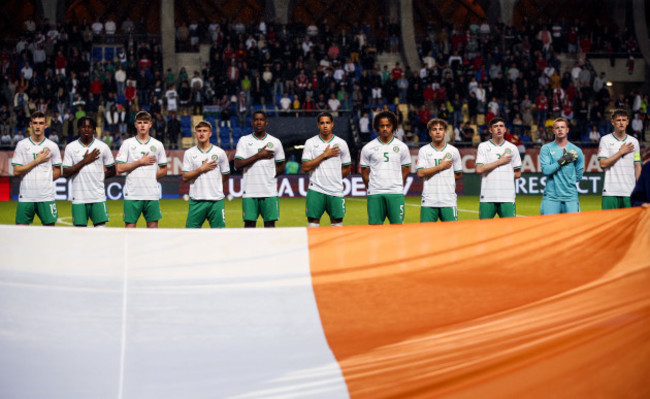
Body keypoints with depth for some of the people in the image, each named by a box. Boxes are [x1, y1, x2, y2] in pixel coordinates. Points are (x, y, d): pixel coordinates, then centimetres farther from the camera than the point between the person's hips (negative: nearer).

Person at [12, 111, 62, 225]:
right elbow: (16, 171, -2)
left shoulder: (52, 146, 6)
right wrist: (37, 161, -8)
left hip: (47, 196, 0)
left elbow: (58, 171, 13)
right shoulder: (22, 145, 4)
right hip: (26, 196, 0)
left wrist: (46, 180, -3)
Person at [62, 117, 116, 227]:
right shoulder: (71, 147, 5)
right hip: (79, 197, 0)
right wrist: (84, 161, -9)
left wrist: (98, 176, 0)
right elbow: (66, 173, -3)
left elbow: (112, 171, 13)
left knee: (101, 227, -7)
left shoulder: (102, 147, 7)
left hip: (98, 197, 0)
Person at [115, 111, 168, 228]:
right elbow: (120, 168, -4)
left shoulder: (157, 145, 9)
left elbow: (163, 170, 14)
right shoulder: (127, 144, 4)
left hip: (152, 193, 2)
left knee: (153, 225, 1)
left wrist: (152, 177, -2)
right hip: (132, 194, -2)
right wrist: (140, 162, -8)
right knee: (130, 225, -3)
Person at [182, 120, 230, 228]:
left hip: (216, 200, 0)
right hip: (196, 200, 0)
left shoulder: (220, 152, 6)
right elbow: (185, 177, -1)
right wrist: (201, 169, -9)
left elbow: (225, 176, 13)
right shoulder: (189, 153, 6)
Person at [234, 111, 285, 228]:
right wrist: (258, 156, -10)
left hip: (270, 191, 1)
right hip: (249, 191, -1)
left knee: (270, 222, -1)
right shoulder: (244, 141, 6)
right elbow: (238, 164, -5)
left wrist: (269, 174, -1)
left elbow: (281, 167, 16)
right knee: (249, 223, -2)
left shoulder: (275, 142, 10)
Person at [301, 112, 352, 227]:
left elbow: (347, 169, 13)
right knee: (313, 221, -3)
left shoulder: (341, 143, 6)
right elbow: (306, 167, -5)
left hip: (335, 191, 1)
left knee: (337, 221, 2)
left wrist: (335, 179, 5)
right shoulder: (310, 143, 4)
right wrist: (324, 155, -8)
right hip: (315, 191, -1)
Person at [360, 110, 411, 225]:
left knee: (397, 225, -4)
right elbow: (365, 172, 11)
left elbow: (405, 170, 13)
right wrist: (372, 188, 9)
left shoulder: (402, 147, 8)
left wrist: (397, 187, 9)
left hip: (396, 194, 0)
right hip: (375, 194, 0)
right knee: (375, 226, -2)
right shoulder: (368, 148, 6)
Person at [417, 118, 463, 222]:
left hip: (449, 201, 1)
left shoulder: (453, 151, 11)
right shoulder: (424, 151, 6)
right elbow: (420, 173, -6)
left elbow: (459, 174, 16)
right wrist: (441, 167, -7)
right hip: (429, 201, -1)